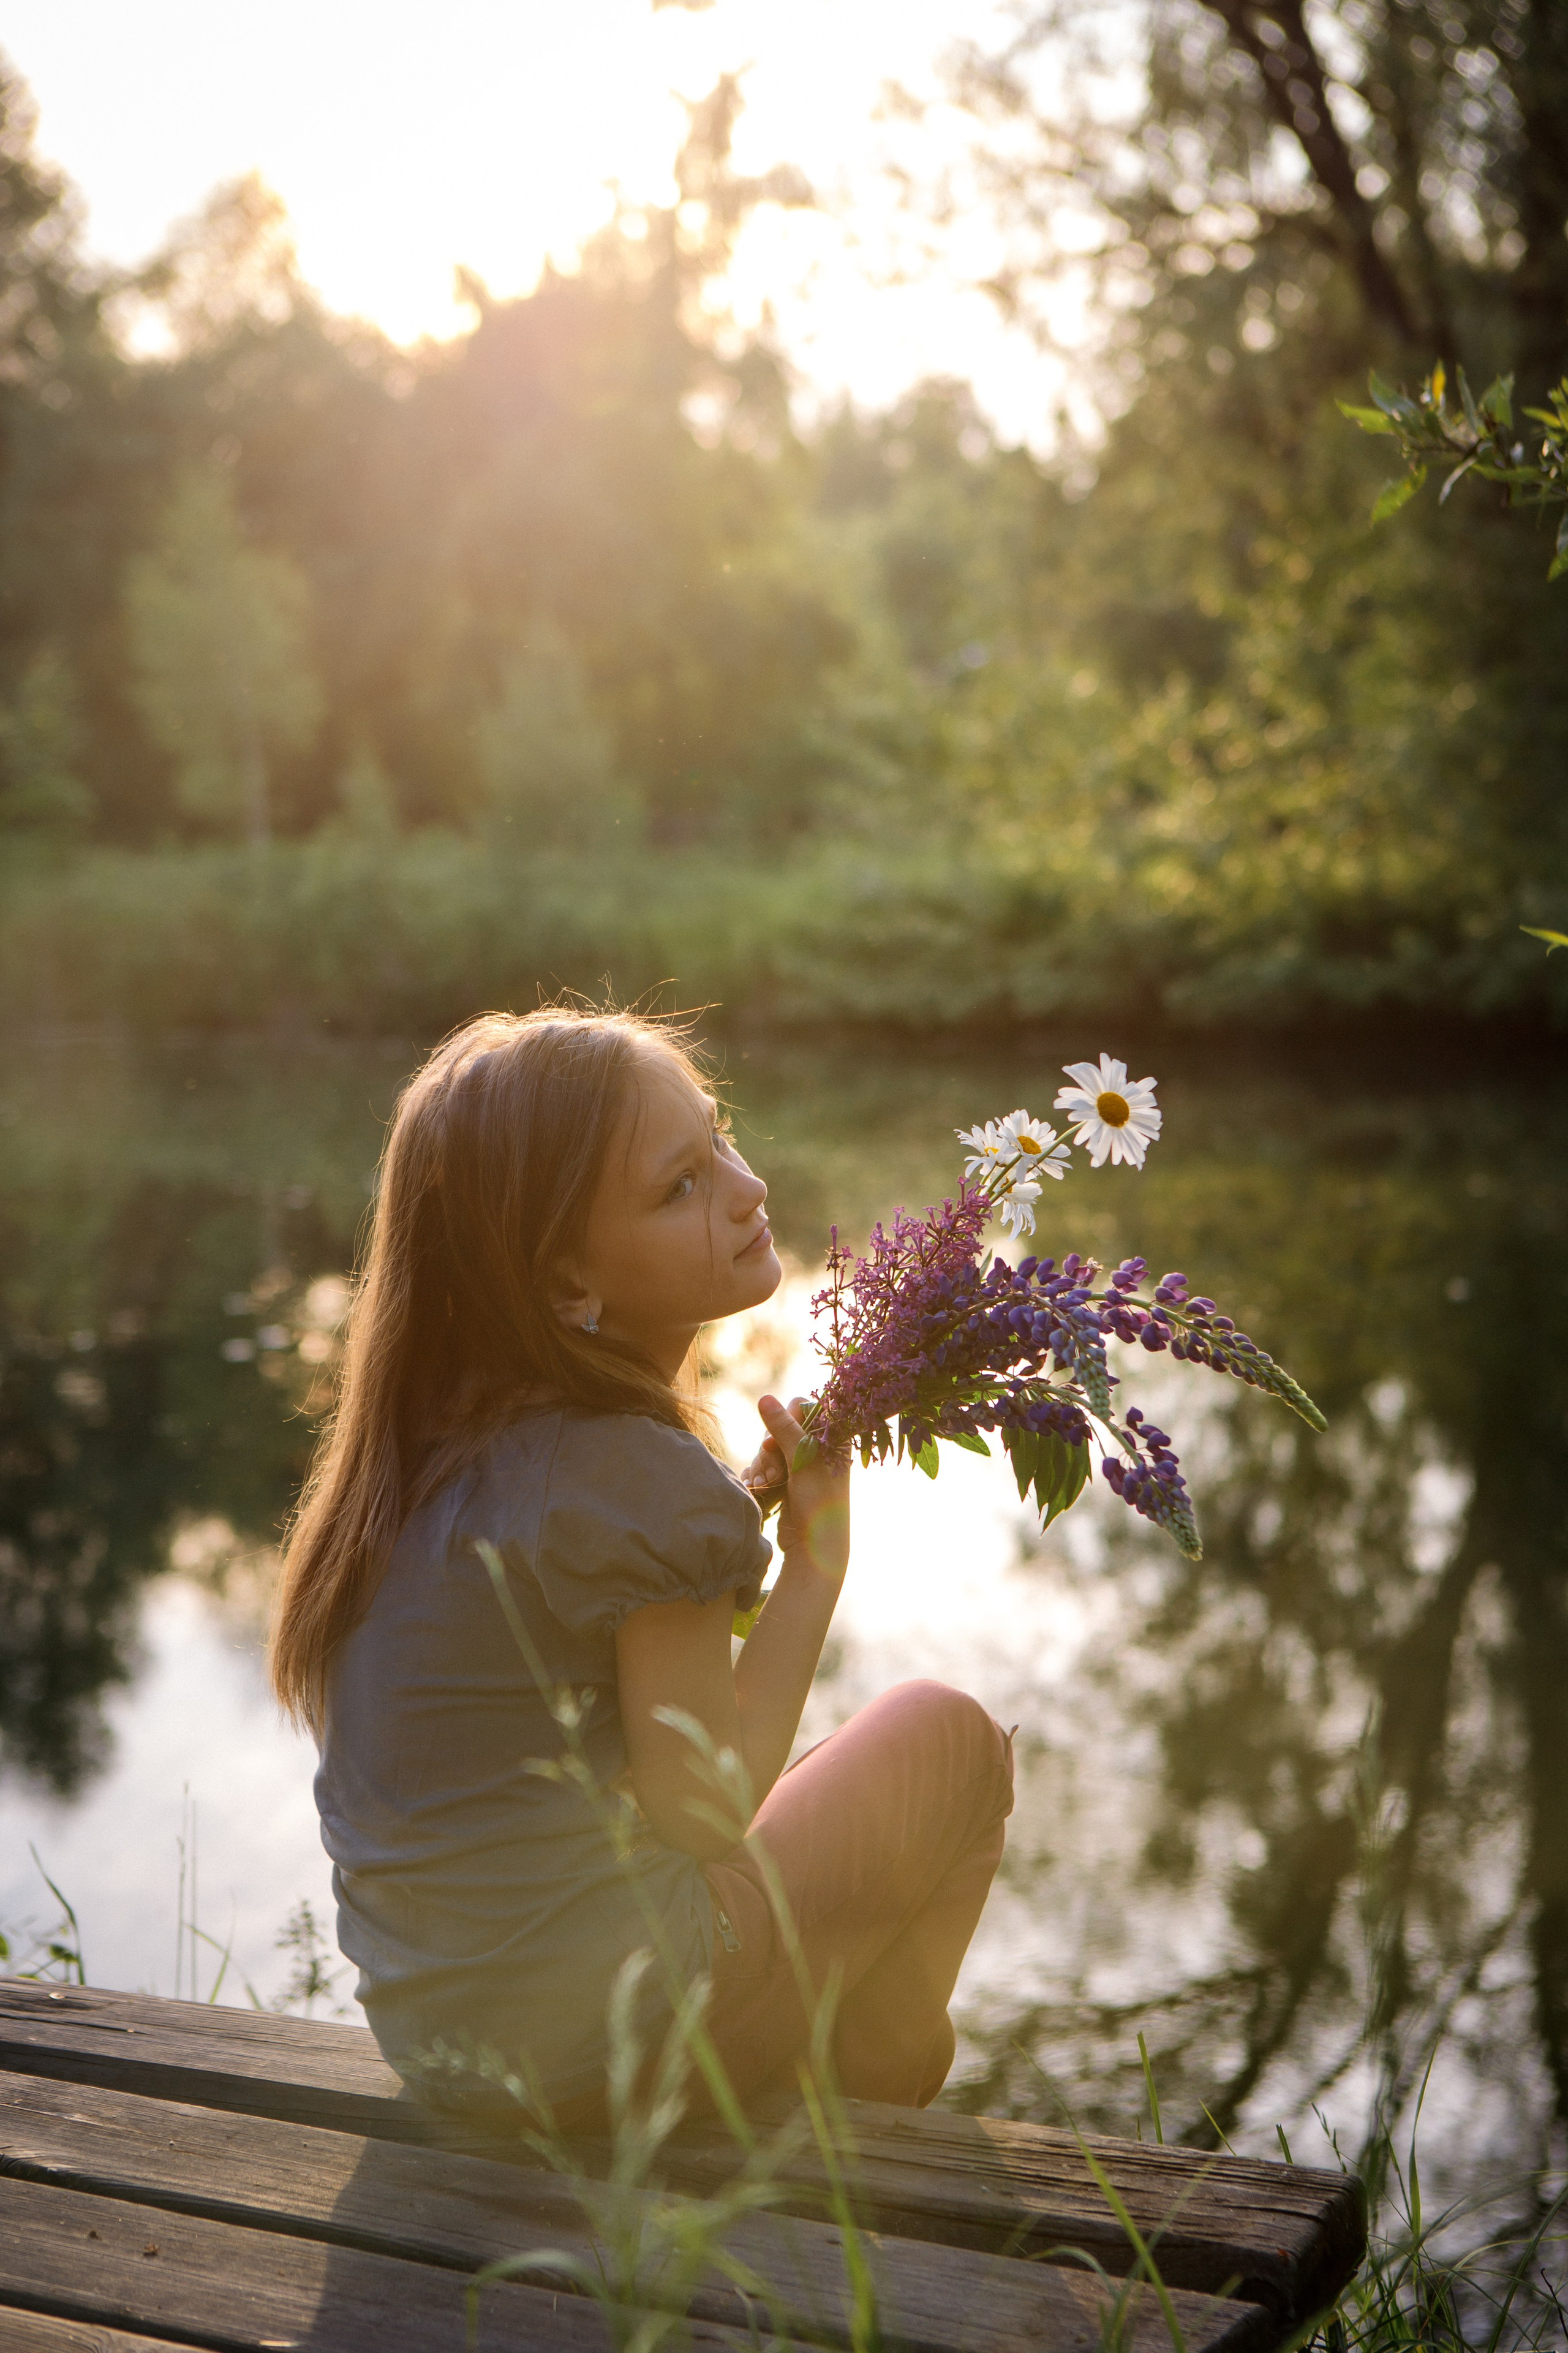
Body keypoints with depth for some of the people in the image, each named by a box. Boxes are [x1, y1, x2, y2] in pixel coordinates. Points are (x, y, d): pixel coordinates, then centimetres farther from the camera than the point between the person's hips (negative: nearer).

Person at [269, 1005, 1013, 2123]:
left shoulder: (440, 1434, 2)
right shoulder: (644, 1484, -23)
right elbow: (698, 1809, -16)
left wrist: (747, 1509, 3)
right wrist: (817, 1560, -9)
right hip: (601, 2031, -8)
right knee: (949, 1736, 11)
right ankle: (855, 2126, 24)